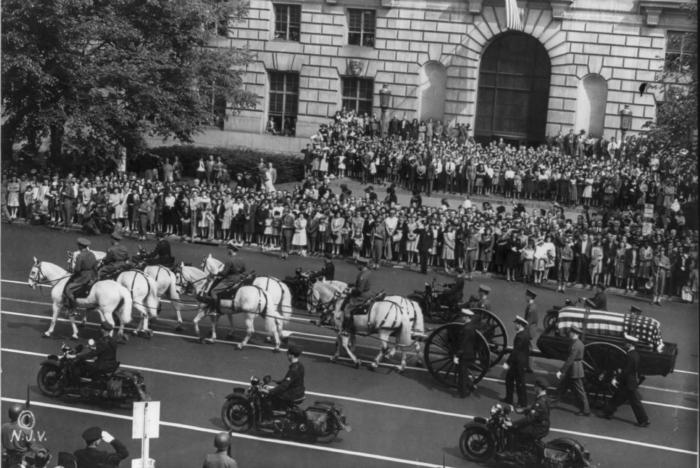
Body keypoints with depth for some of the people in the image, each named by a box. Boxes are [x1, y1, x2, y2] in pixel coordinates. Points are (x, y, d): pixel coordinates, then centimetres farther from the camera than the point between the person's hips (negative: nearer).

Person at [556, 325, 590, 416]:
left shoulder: (575, 345, -23)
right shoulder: (579, 343, 8)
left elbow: (570, 360, -27)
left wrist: (561, 371, -26)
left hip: (575, 371, -10)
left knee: (580, 391, -1)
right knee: (562, 386, 19)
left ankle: (586, 411, 6)